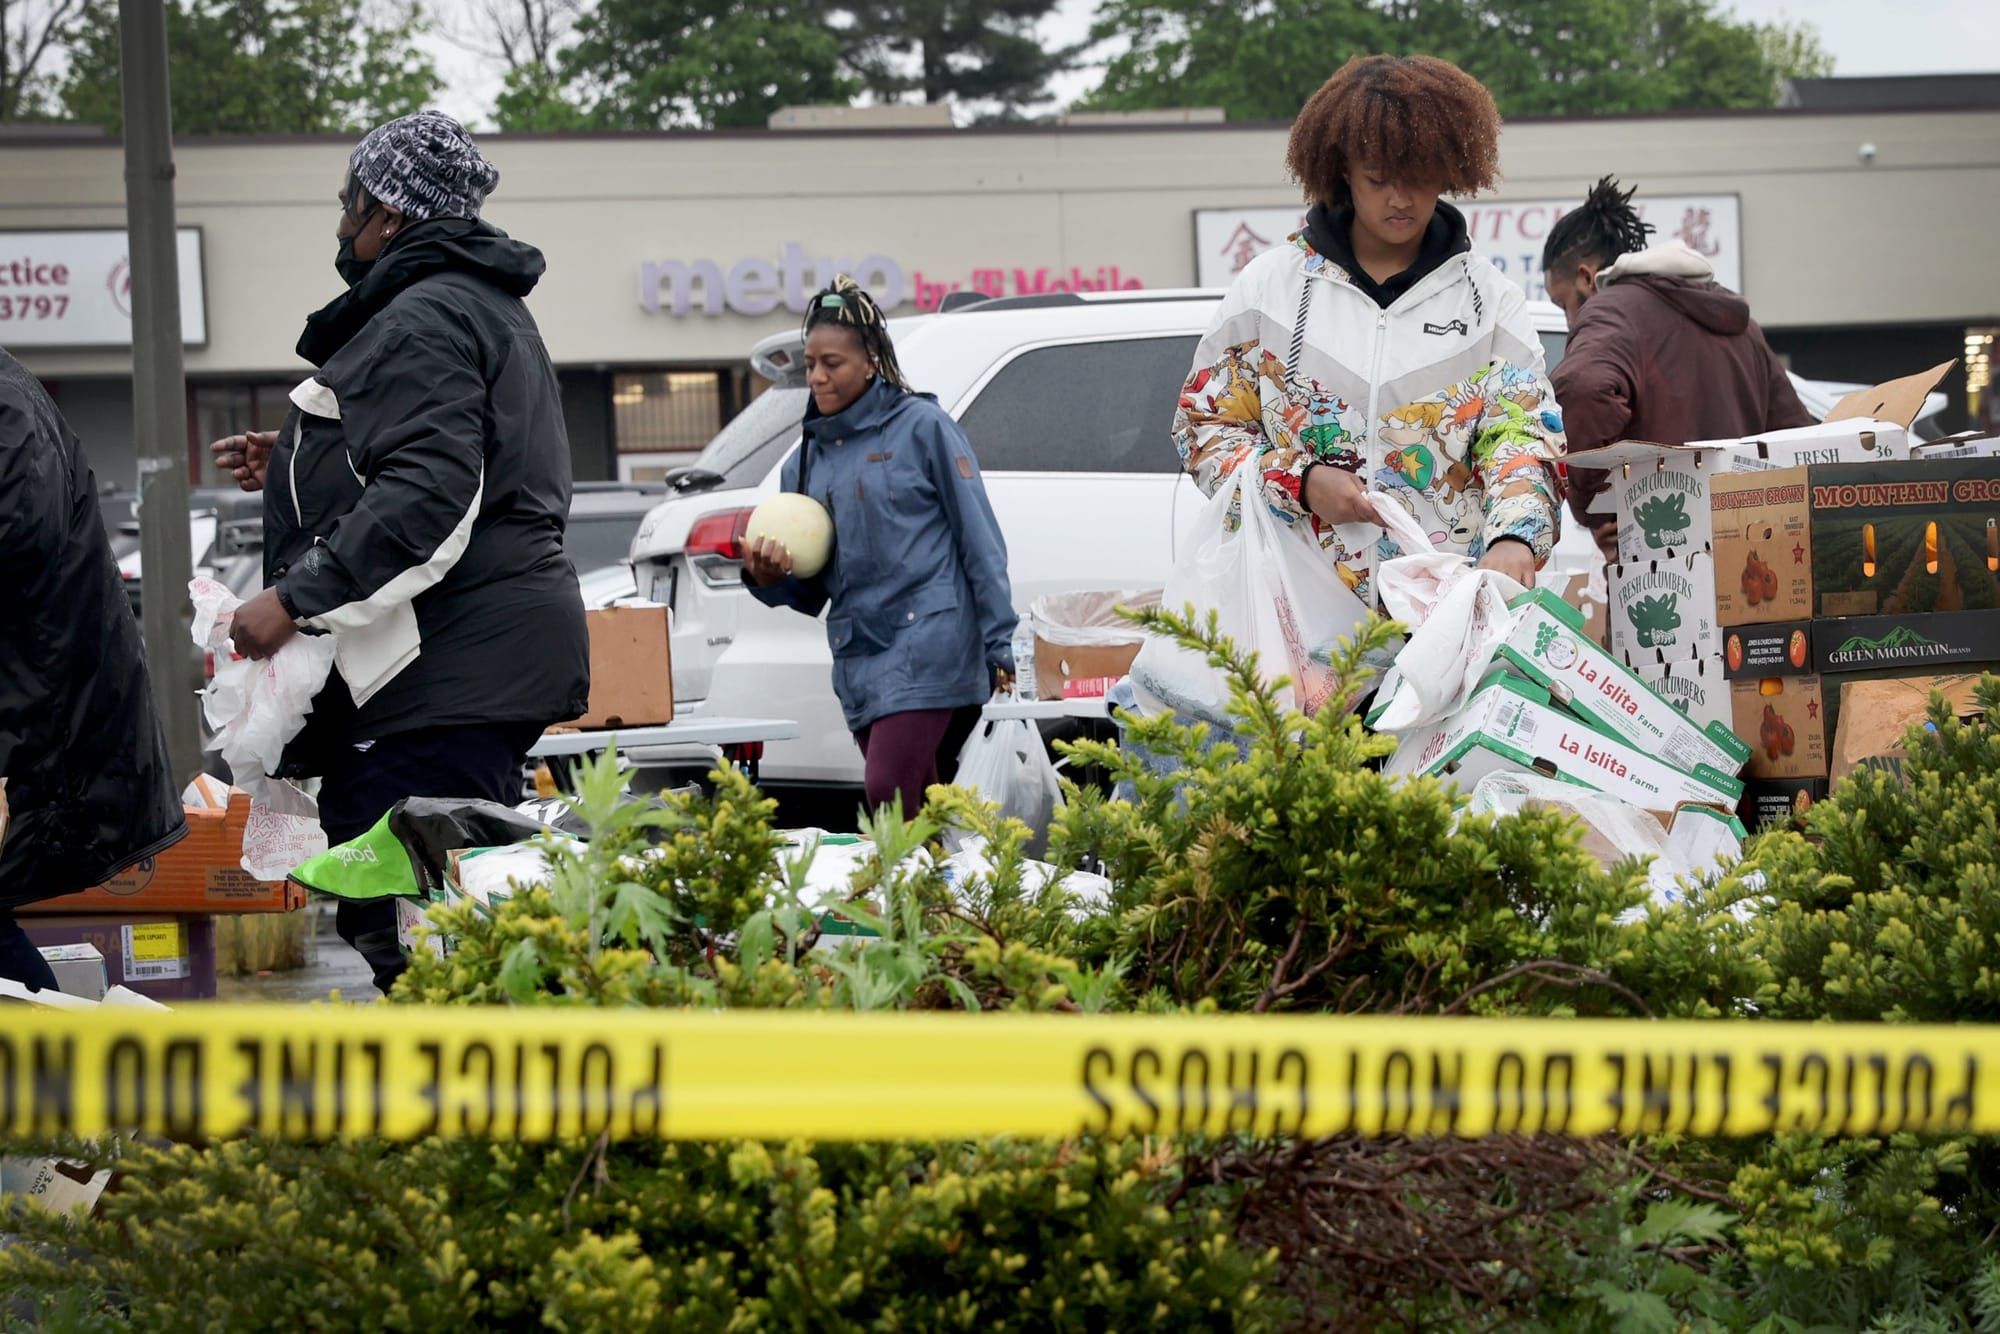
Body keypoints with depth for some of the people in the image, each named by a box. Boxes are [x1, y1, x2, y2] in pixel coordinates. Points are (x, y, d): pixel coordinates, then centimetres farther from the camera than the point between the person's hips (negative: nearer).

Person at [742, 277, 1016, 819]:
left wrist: (999, 647, -9)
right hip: (858, 661, 6)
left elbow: (979, 540, -3)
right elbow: (812, 592, 18)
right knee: (923, 810, 6)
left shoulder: (921, 427, 0)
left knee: (888, 791, -20)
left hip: (927, 639, -6)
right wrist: (770, 579, -5)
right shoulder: (806, 461, 15)